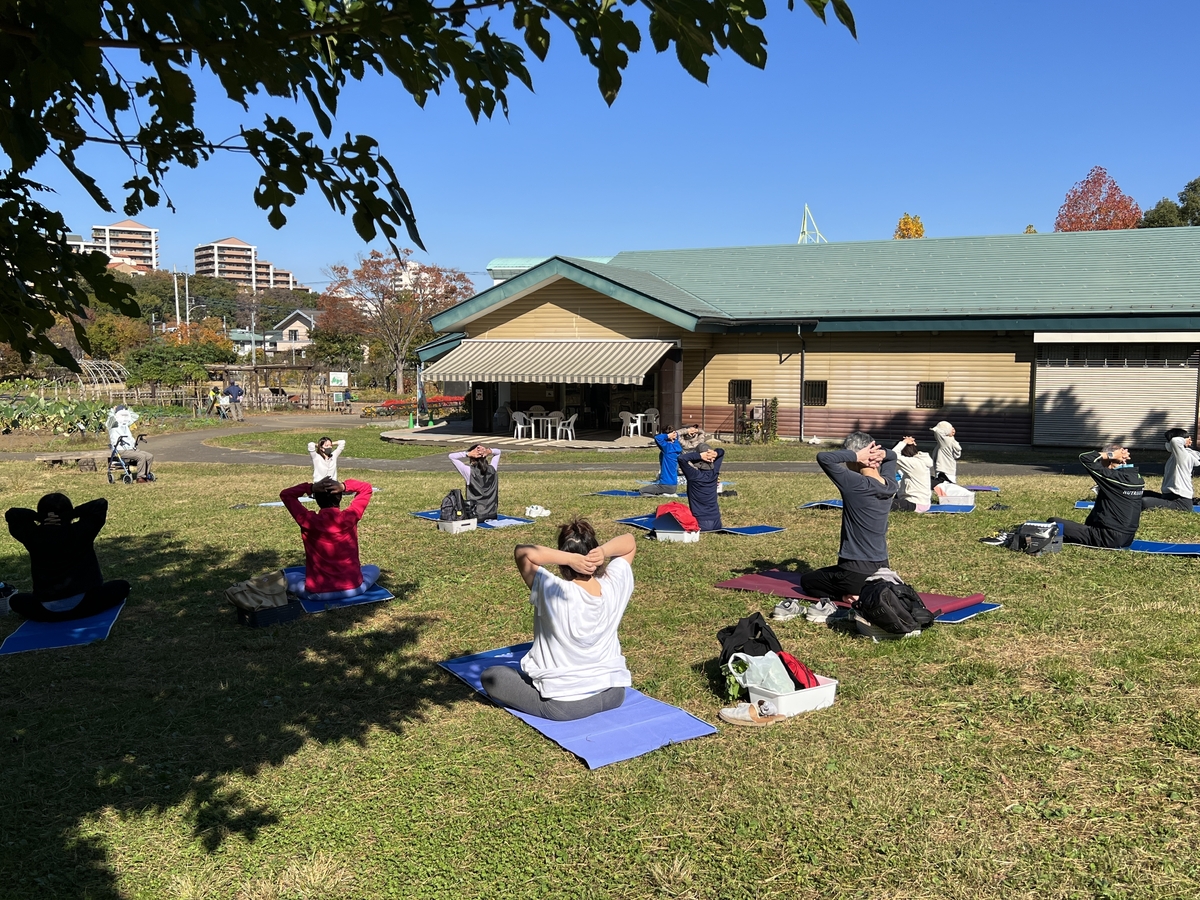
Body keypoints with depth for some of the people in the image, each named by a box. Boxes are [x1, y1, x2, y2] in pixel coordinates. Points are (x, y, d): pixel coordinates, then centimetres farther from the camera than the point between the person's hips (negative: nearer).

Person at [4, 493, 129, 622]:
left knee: (15, 600, 32)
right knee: (122, 586, 18)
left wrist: (39, 517, -7)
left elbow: (10, 514, 7)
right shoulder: (81, 531, -10)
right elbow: (101, 504, -5)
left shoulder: (33, 536, -5)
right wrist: (70, 515, -13)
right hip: (81, 605, -3)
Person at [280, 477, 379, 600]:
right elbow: (366, 488, 4)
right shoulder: (350, 517, -10)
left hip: (317, 593, 0)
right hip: (353, 589, 0)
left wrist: (311, 488, -11)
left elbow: (285, 494, 2)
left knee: (289, 577, 29)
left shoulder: (309, 521, -12)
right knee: (374, 569, 31)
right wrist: (344, 486, -12)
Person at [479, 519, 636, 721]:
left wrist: (568, 558, -31)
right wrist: (604, 551, -21)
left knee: (489, 677, 10)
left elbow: (522, 552, -22)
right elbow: (630, 542, -1)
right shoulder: (615, 586, -14)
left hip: (564, 705, -6)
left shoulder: (553, 592, -27)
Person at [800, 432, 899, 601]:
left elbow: (823, 457, -28)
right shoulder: (889, 484, -1)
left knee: (806, 581, 19)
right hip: (882, 568, 8)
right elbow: (892, 456, 19)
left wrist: (856, 455, -23)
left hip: (856, 572, -8)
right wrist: (883, 453, -3)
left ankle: (855, 597, -3)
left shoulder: (857, 484, -22)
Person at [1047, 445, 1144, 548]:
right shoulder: (1138, 478, 2)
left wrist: (1111, 455, -12)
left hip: (1108, 539, -9)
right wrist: (1123, 460, 6)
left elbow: (1084, 457, -17)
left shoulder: (1113, 477, -20)